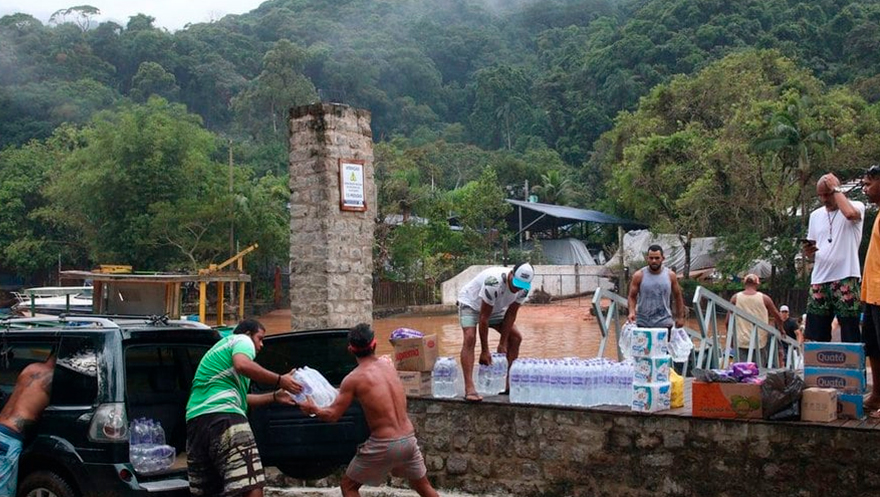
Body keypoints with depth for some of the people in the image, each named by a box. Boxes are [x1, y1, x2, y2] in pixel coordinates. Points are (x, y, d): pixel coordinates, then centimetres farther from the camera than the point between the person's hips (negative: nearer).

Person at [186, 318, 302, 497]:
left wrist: (275, 396, 34)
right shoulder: (242, 340, 11)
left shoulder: (221, 347, 38)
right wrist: (279, 380, -8)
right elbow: (242, 365, -14)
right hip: (223, 415, -9)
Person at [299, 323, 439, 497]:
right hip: (409, 440, 5)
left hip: (383, 445, -5)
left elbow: (332, 415, -3)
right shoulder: (389, 365, 7)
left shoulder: (353, 379, -9)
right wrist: (343, 391, 35)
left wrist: (313, 409, 17)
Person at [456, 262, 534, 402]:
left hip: (495, 307, 7)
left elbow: (511, 314, -11)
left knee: (516, 337, 0)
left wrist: (502, 344, -12)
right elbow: (483, 318, -35)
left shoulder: (523, 288, -21)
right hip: (471, 303, -7)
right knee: (470, 338, -27)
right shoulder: (494, 282, -41)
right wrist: (484, 351, -30)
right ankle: (469, 389, -34)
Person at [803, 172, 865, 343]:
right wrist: (807, 251, -3)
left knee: (850, 337, -5)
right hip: (819, 281, 5)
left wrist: (835, 188, -11)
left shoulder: (856, 206, 1)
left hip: (845, 279, -5)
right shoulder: (815, 215, 17)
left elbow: (850, 213, -25)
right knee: (815, 338, 4)